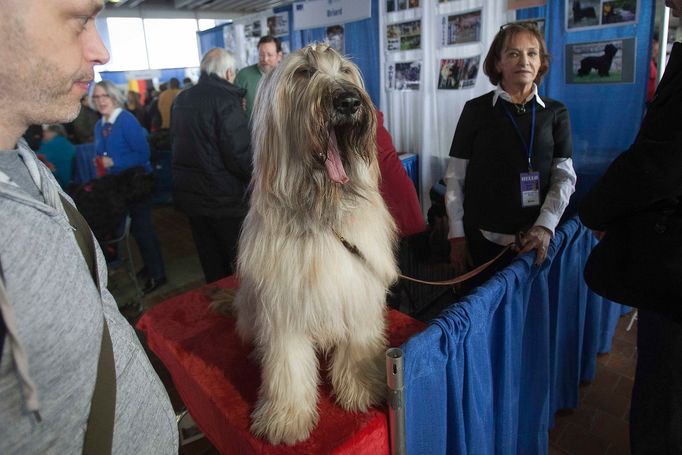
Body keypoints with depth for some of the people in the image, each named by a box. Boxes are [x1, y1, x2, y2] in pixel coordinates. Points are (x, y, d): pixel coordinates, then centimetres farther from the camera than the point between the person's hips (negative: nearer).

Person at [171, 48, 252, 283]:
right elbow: (239, 152, -21)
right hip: (224, 197, -7)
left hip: (188, 192, 7)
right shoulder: (226, 98, -16)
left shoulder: (181, 98, 8)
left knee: (211, 262, 18)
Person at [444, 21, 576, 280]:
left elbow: (565, 177, 1)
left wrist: (545, 226, -14)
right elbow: (455, 176, -2)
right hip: (481, 239, -1)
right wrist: (457, 235, -5)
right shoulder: (476, 110, -1)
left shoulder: (556, 113, 5)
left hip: (535, 239, 2)